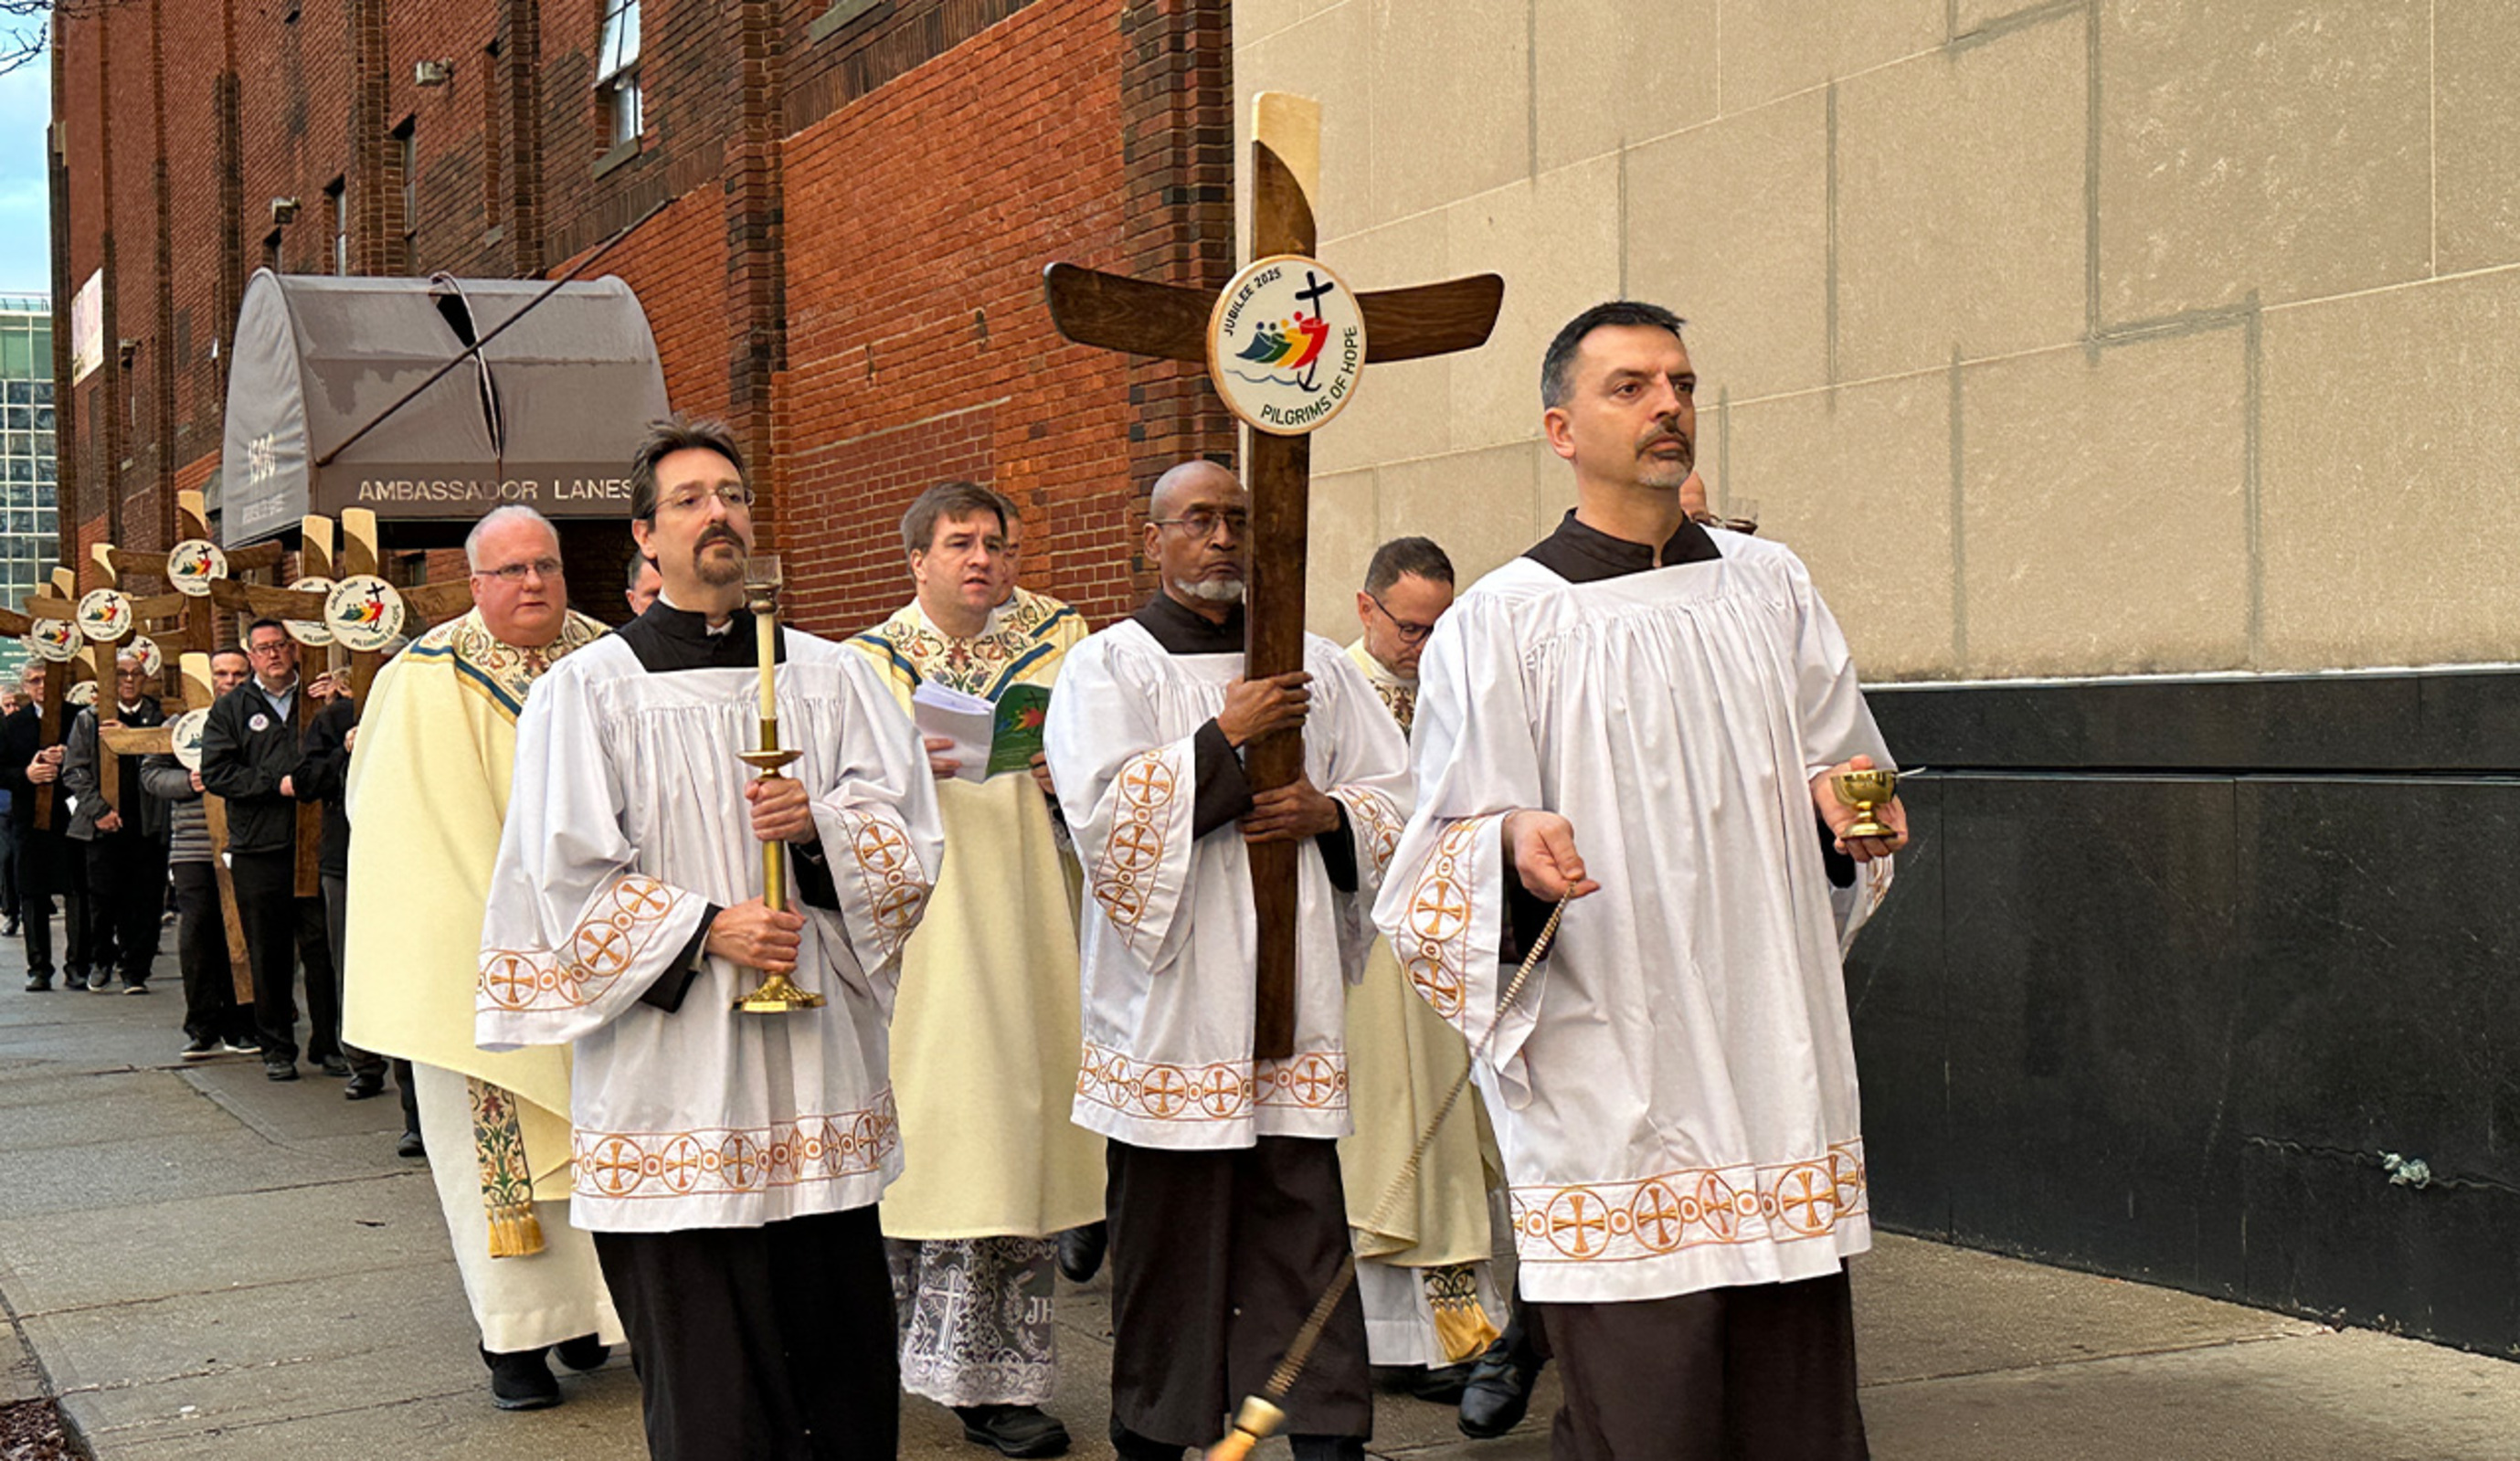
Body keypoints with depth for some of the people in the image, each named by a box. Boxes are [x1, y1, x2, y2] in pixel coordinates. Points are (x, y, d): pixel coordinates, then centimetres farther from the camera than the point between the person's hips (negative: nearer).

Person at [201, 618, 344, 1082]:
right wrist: (276, 784, -12)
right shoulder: (231, 709, 8)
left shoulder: (318, 701, 11)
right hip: (258, 851, 0)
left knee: (322, 947, 1)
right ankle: (277, 1047, 14)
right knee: (269, 954, 5)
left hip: (314, 846, 0)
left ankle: (328, 1044, 10)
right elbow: (216, 772, -2)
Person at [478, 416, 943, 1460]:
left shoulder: (834, 677, 12)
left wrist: (824, 820, -12)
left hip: (821, 1066, 3)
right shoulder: (588, 689, 2)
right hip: (674, 1080, -3)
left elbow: (913, 836, 7)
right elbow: (566, 870, -4)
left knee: (847, 1370, 5)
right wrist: (703, 929, -14)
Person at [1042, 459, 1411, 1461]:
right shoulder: (1109, 665, 2)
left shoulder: (1313, 663, 14)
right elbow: (1098, 810, -13)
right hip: (1170, 1003, -3)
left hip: (1291, 999, 3)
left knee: (1304, 1220, 2)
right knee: (1167, 1229, 3)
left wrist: (1326, 811, -5)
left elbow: (1401, 794, 15)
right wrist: (1225, 736, -15)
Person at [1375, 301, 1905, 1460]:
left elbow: (1839, 769, 20)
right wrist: (1516, 846, -26)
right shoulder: (1501, 624, 0)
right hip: (1608, 1091, -4)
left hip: (1775, 1066, 4)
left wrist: (1843, 809, -2)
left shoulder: (1770, 590, 13)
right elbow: (1446, 859, -4)